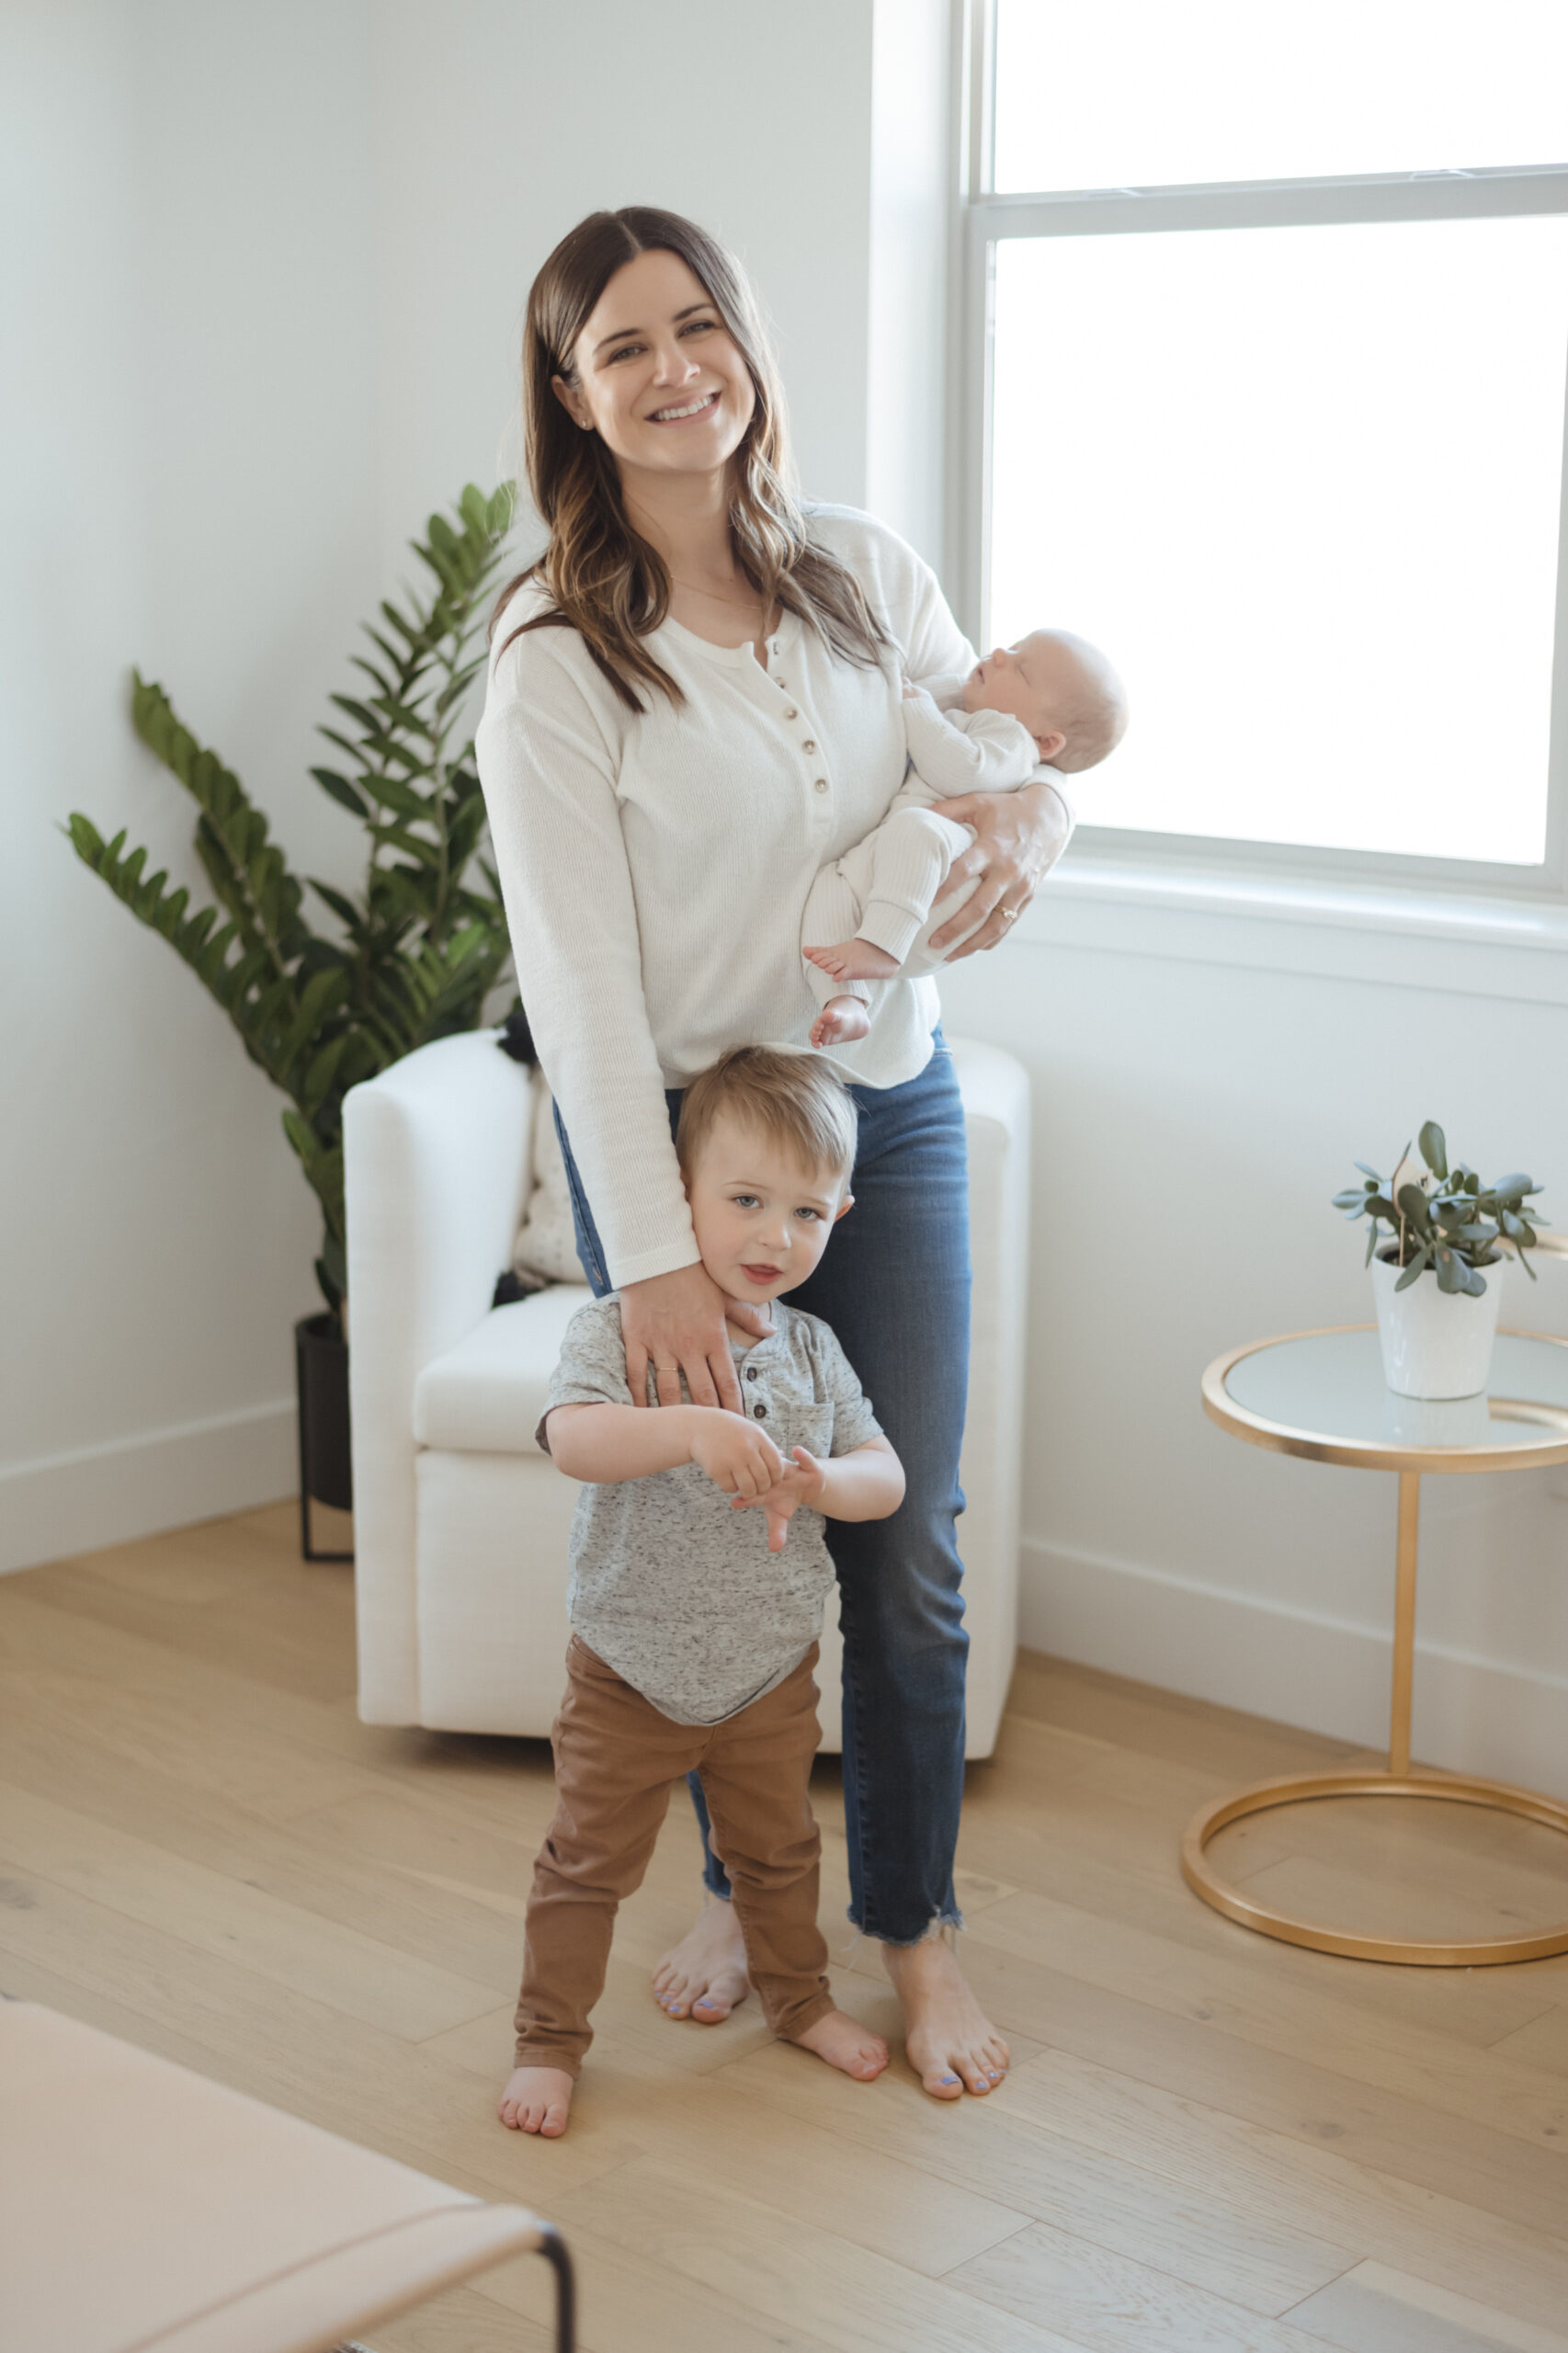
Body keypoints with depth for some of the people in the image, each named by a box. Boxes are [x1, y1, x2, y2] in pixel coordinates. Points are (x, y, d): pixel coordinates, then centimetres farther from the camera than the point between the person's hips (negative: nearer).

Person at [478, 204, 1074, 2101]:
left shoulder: (866, 574, -1)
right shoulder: (557, 658, -14)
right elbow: (578, 978, -18)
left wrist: (1027, 816, -13)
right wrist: (651, 1258, -24)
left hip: (889, 1111, 3)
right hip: (669, 1135, -3)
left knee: (903, 1548, 5)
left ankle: (914, 1930, 23)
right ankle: (741, 1889, 34)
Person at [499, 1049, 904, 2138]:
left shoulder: (811, 1351, -3)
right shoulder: (618, 1329, -19)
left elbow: (887, 1477, -3)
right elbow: (574, 1437, -36)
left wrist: (820, 1484, -26)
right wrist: (694, 1428, -51)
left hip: (774, 1669, 4)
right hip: (632, 1672, -4)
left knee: (778, 1850, 24)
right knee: (589, 1863, 9)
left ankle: (800, 1997, 46)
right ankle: (550, 2038, 26)